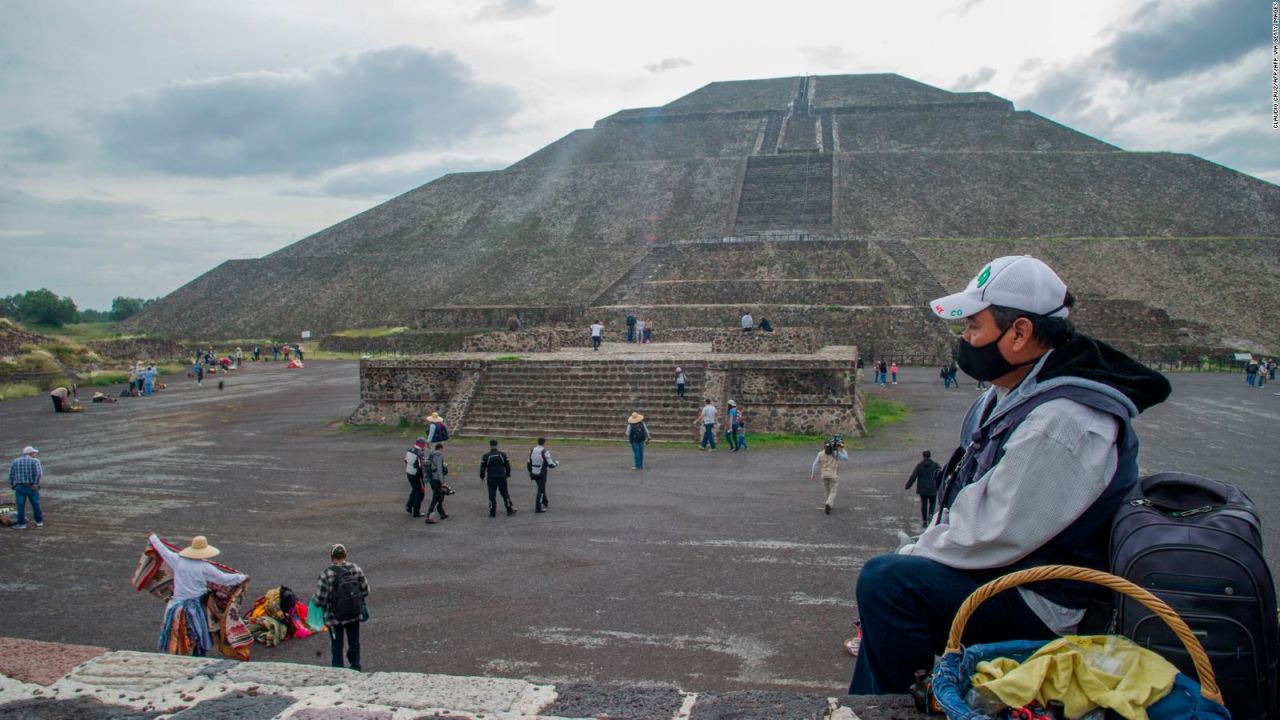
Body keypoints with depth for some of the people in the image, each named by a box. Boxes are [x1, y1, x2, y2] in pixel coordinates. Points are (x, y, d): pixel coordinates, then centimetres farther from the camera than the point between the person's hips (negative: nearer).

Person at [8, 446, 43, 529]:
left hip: (19, 487, 1)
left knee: (20, 506, 4)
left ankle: (22, 524, 3)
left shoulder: (15, 461, 5)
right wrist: (36, 484, -12)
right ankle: (39, 521, 18)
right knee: (36, 504, 10)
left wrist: (12, 485, 12)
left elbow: (11, 475, 1)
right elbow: (39, 473, -17)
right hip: (32, 487, -1)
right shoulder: (35, 461, -4)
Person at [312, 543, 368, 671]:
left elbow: (320, 600, -18)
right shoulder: (356, 569, -9)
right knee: (354, 642, 21)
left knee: (336, 646, 14)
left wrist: (314, 600, 4)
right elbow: (365, 590, -2)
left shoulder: (326, 574, -21)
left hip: (335, 617, -3)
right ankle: (355, 668, 32)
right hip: (355, 613, 3)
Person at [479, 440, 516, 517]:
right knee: (505, 494, 12)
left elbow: (482, 467, -1)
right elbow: (507, 465, 5)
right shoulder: (503, 454, -1)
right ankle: (510, 510, 16)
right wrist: (508, 474, 21)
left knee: (492, 495, 6)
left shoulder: (486, 456, -5)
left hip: (491, 478, -1)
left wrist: (482, 477, 12)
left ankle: (492, 513, 6)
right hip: (502, 477, 1)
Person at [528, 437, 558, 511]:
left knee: (542, 488, 24)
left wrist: (530, 472, 19)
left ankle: (544, 503, 37)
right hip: (542, 474, -7)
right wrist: (557, 463, 5)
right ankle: (538, 508, 1)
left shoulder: (532, 450, 1)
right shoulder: (545, 452, -18)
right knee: (541, 490, 1)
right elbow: (551, 465, -16)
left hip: (534, 473, 7)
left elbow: (529, 463, 7)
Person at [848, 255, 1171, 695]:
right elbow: (971, 500, 14)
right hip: (1010, 569, 11)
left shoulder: (1061, 424, -28)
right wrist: (920, 551, 5)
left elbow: (995, 535, -28)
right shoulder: (1015, 394, 5)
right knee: (889, 575, 19)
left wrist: (915, 556, -14)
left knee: (886, 581, -22)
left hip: (1044, 608, -11)